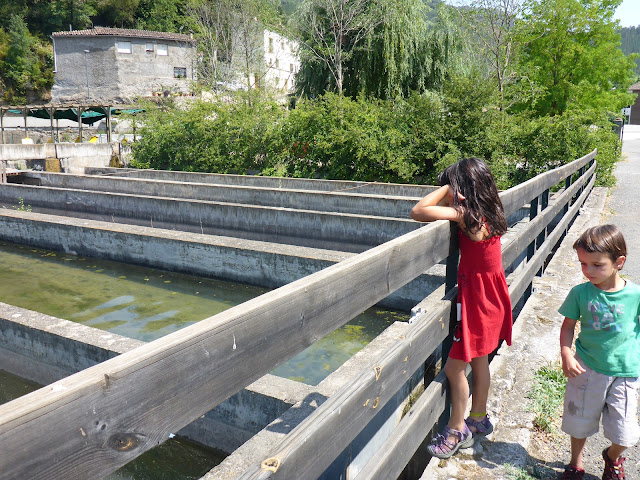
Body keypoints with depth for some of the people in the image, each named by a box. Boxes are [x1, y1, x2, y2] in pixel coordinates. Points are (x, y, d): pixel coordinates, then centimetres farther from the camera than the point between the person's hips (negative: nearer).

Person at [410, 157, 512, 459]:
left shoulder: (467, 214, -23)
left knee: (455, 367, 3)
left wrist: (447, 188, -17)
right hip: (492, 294, 9)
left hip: (476, 297, -9)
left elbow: (418, 212, -28)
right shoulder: (489, 213, 3)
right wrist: (452, 197, 0)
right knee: (479, 360, 22)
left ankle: (457, 432, 19)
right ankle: (479, 419, 39)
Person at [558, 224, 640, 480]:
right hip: (587, 370, 1)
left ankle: (613, 458, 46)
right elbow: (568, 325, -1)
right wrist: (566, 355, -14)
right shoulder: (580, 293, -11)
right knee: (580, 421, 16)